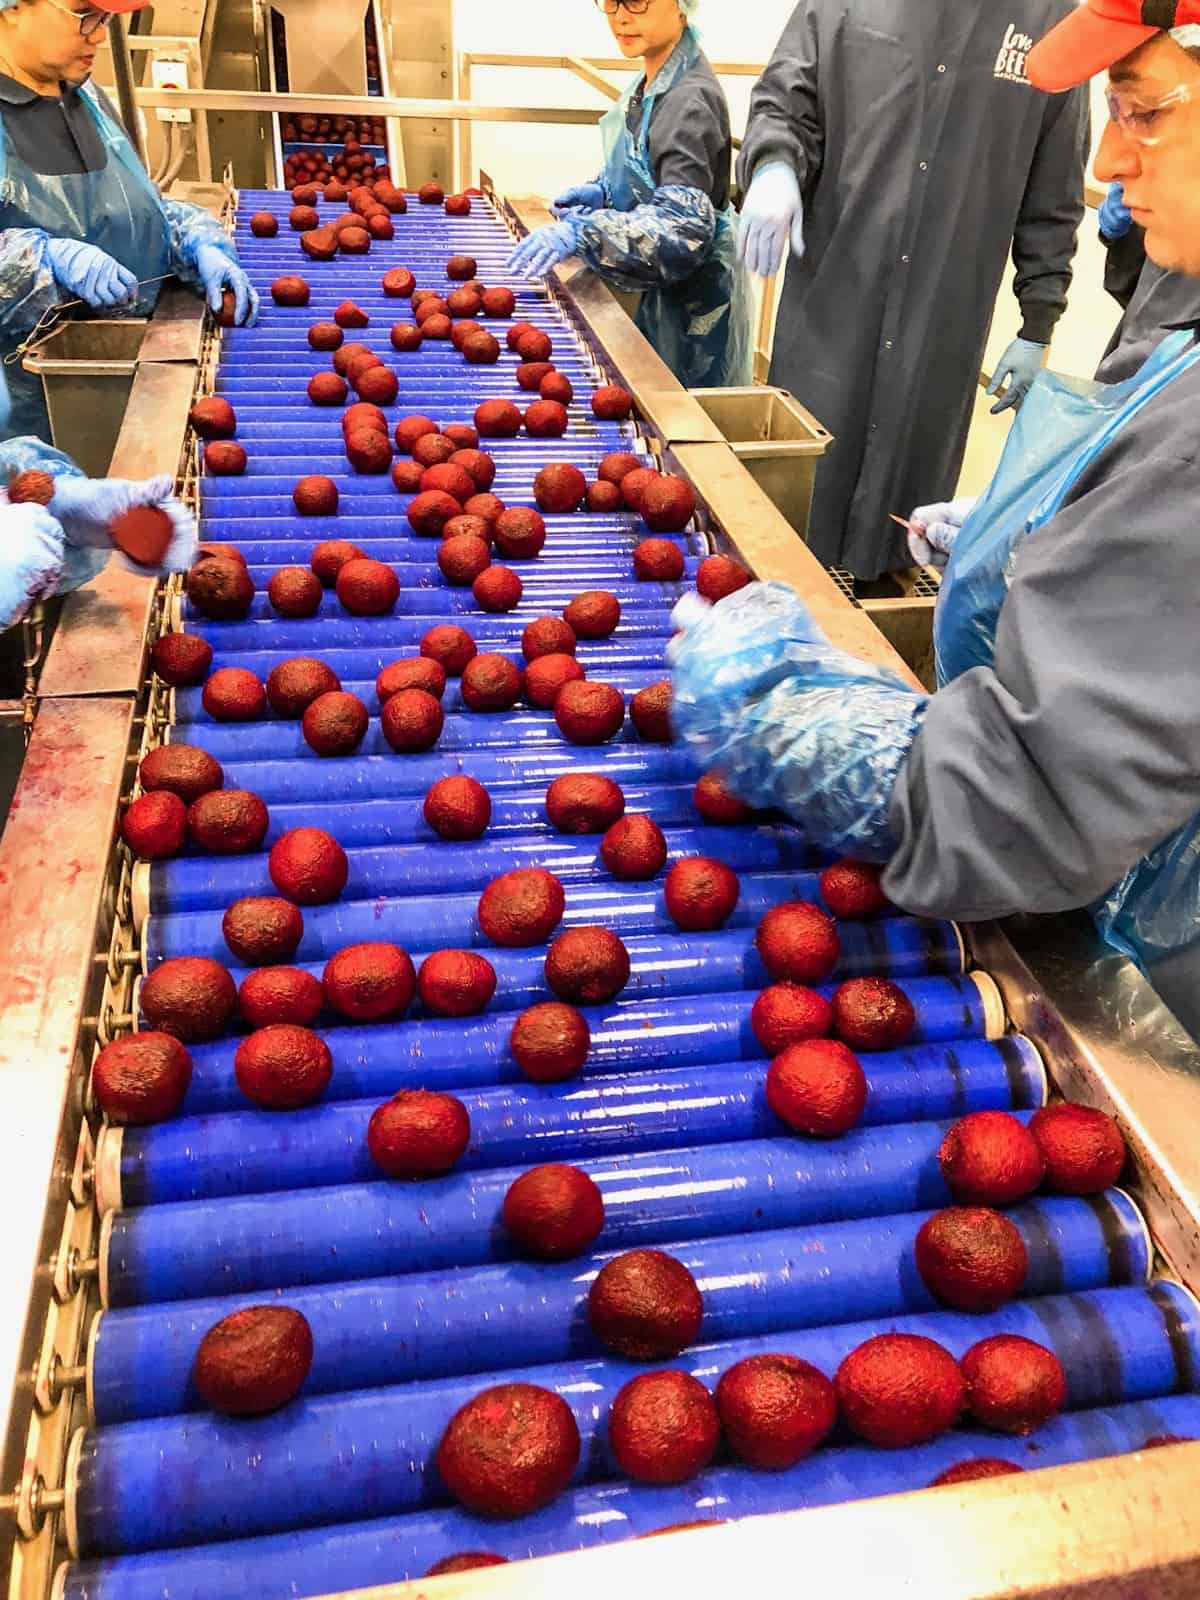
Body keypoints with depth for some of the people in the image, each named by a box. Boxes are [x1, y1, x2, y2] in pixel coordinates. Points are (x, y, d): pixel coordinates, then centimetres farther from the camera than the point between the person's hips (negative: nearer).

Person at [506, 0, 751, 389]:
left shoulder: (690, 99, -23)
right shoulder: (654, 82, 3)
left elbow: (683, 225, -31)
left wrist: (582, 231, -41)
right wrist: (601, 191, -1)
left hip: (691, 299, -9)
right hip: (658, 286, 9)